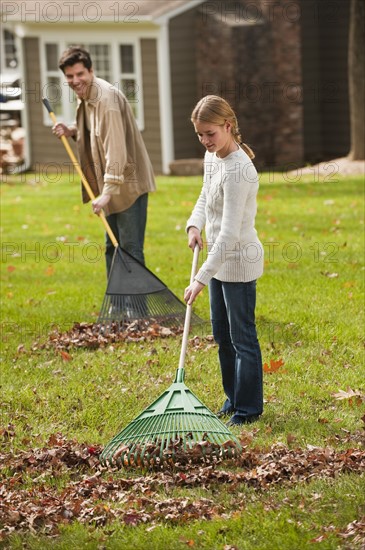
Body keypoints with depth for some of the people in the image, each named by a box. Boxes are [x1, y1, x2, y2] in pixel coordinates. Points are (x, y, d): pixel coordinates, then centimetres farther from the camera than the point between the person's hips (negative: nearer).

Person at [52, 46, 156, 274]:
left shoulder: (106, 97, -22)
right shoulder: (86, 96, 9)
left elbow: (116, 147, -28)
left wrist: (108, 191, -33)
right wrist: (73, 131, 4)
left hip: (128, 184, -10)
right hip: (114, 186, 10)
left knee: (130, 248, -10)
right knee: (113, 248, 18)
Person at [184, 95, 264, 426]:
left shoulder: (238, 170, -27)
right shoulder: (212, 157, 2)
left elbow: (229, 232, -29)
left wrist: (202, 278, -30)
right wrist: (195, 225, -1)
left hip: (239, 262, -10)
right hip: (220, 261, 10)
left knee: (242, 337, 1)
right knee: (222, 335, 19)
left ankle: (248, 409, 11)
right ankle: (234, 399, 32)